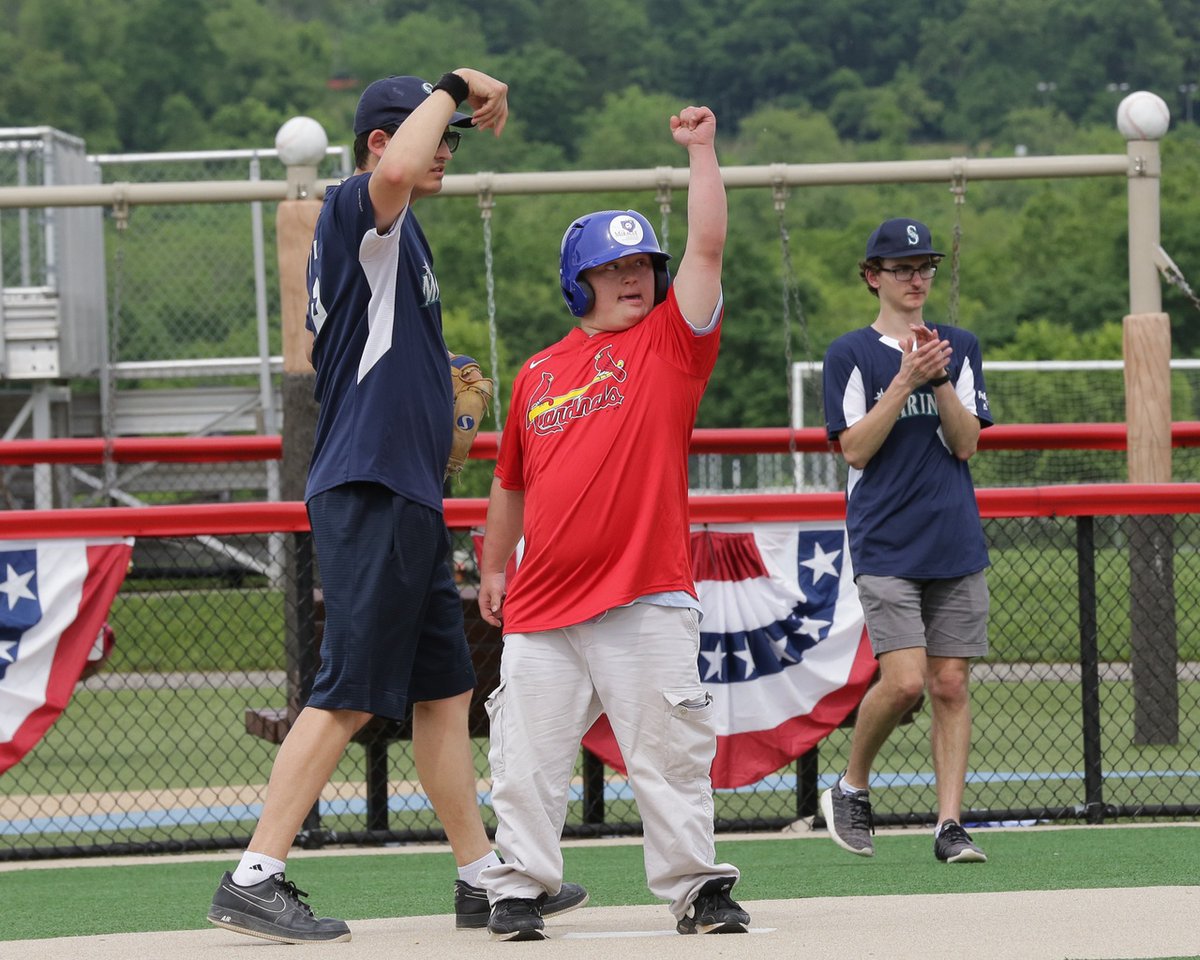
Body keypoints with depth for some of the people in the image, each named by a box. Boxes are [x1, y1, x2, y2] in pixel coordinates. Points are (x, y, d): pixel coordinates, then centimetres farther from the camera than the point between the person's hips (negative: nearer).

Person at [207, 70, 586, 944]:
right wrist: (452, 88, -19)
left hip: (410, 501, 11)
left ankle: (483, 880, 20)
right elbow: (397, 169, -33)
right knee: (346, 697, -12)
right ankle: (254, 880, -12)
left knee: (445, 692, 14)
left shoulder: (396, 238, 21)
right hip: (369, 494, -11)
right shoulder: (358, 212, -9)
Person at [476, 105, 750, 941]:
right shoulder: (538, 372, 14)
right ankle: (521, 887, 10)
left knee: (671, 754, -2)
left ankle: (696, 885, 5)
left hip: (647, 602, -3)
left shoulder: (671, 341, 5)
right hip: (543, 606, 3)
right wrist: (494, 567, 23)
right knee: (527, 760, 2)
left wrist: (700, 150, -6)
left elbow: (707, 247, -5)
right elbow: (511, 484, 23)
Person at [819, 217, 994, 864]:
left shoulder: (960, 348, 12)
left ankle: (949, 825, 2)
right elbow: (855, 448, -7)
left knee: (950, 684, 0)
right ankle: (850, 790, 7)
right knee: (904, 682, -15)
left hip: (956, 543, 3)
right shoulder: (850, 354, 3)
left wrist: (939, 379, -11)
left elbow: (965, 443, 3)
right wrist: (905, 381, -14)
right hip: (885, 546, -3)